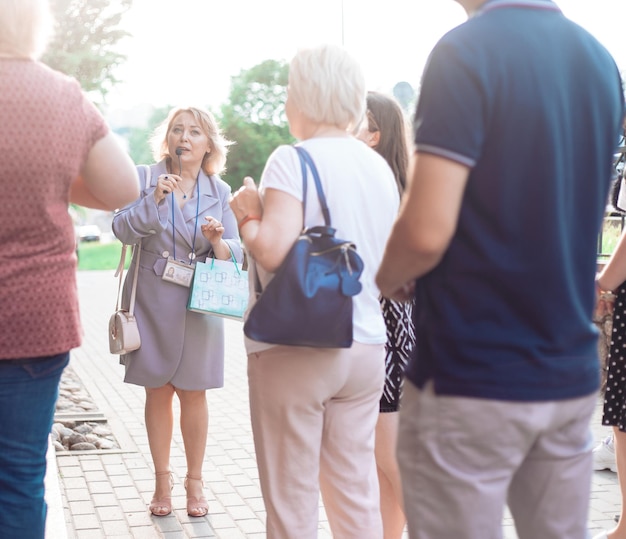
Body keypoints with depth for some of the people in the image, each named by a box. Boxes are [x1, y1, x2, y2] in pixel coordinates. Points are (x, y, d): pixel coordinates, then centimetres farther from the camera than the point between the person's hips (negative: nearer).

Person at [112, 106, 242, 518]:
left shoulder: (220, 191, 2)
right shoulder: (145, 178, -1)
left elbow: (236, 253, -1)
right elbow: (124, 229, -12)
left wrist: (218, 241, -22)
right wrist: (155, 198, -24)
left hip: (200, 303, 1)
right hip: (153, 301, 0)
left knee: (193, 393, 6)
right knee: (158, 391, 7)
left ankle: (195, 482, 20)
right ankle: (162, 481, 20)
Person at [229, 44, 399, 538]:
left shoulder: (293, 161, -12)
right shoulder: (381, 168, 9)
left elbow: (273, 250, -23)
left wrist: (247, 213, -5)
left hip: (294, 351, -6)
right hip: (365, 348, 6)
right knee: (356, 493, 13)